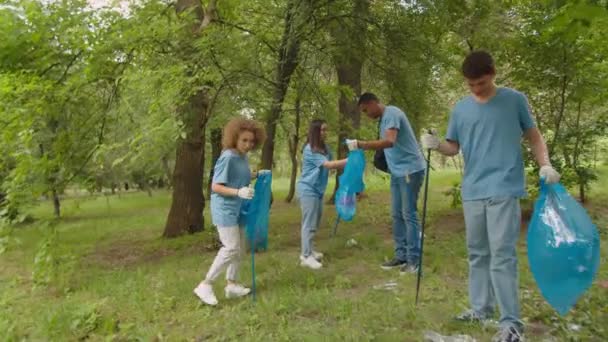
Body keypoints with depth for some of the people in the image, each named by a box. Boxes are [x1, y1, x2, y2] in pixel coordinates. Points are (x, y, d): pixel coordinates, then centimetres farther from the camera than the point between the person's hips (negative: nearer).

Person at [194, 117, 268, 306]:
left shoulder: (244, 157, 6)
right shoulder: (228, 157, -19)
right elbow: (216, 186, -20)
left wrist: (257, 175, 5)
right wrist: (238, 192, -32)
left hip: (237, 209, 9)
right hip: (225, 208, -9)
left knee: (240, 248, 13)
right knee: (231, 248, -13)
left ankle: (231, 285, 26)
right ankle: (205, 285, -1)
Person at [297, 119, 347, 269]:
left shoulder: (324, 148, 9)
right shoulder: (310, 149, -17)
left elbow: (332, 165, 4)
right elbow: (328, 165, -23)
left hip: (318, 190, 9)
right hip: (308, 190, -9)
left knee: (315, 223, 15)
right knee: (309, 223, -7)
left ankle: (308, 251, 27)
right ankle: (306, 256, -1)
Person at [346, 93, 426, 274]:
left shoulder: (392, 113, -16)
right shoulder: (383, 118, 14)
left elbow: (389, 142, -31)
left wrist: (361, 144, -31)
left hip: (410, 170, -10)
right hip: (397, 172, 10)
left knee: (409, 215, -6)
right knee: (397, 215, 11)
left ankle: (413, 260, 2)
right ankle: (401, 255, 18)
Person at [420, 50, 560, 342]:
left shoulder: (515, 100, 2)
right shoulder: (460, 109, 10)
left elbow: (533, 136, 8)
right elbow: (454, 148, 11)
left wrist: (545, 165, -8)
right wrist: (436, 144, -11)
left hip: (504, 189, -4)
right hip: (472, 192, 4)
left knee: (502, 255, -8)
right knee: (477, 253, 12)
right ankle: (480, 308, 26)